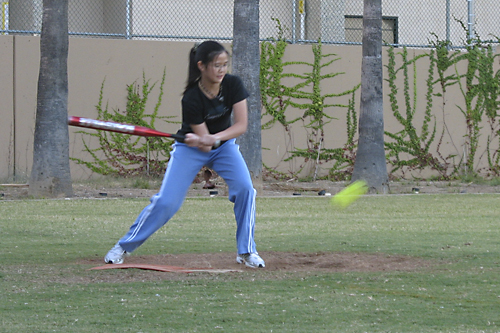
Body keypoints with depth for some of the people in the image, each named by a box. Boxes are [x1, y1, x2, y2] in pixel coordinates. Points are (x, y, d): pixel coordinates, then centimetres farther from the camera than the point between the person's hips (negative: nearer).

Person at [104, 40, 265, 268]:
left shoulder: (233, 85, -19)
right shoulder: (191, 99, -28)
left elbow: (241, 125, -22)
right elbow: (204, 144, -25)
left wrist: (215, 138, -38)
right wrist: (197, 141, -49)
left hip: (224, 145, 3)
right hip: (192, 149, -3)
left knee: (244, 188, -21)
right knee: (166, 201, -13)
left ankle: (246, 251, -8)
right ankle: (124, 246, 4)